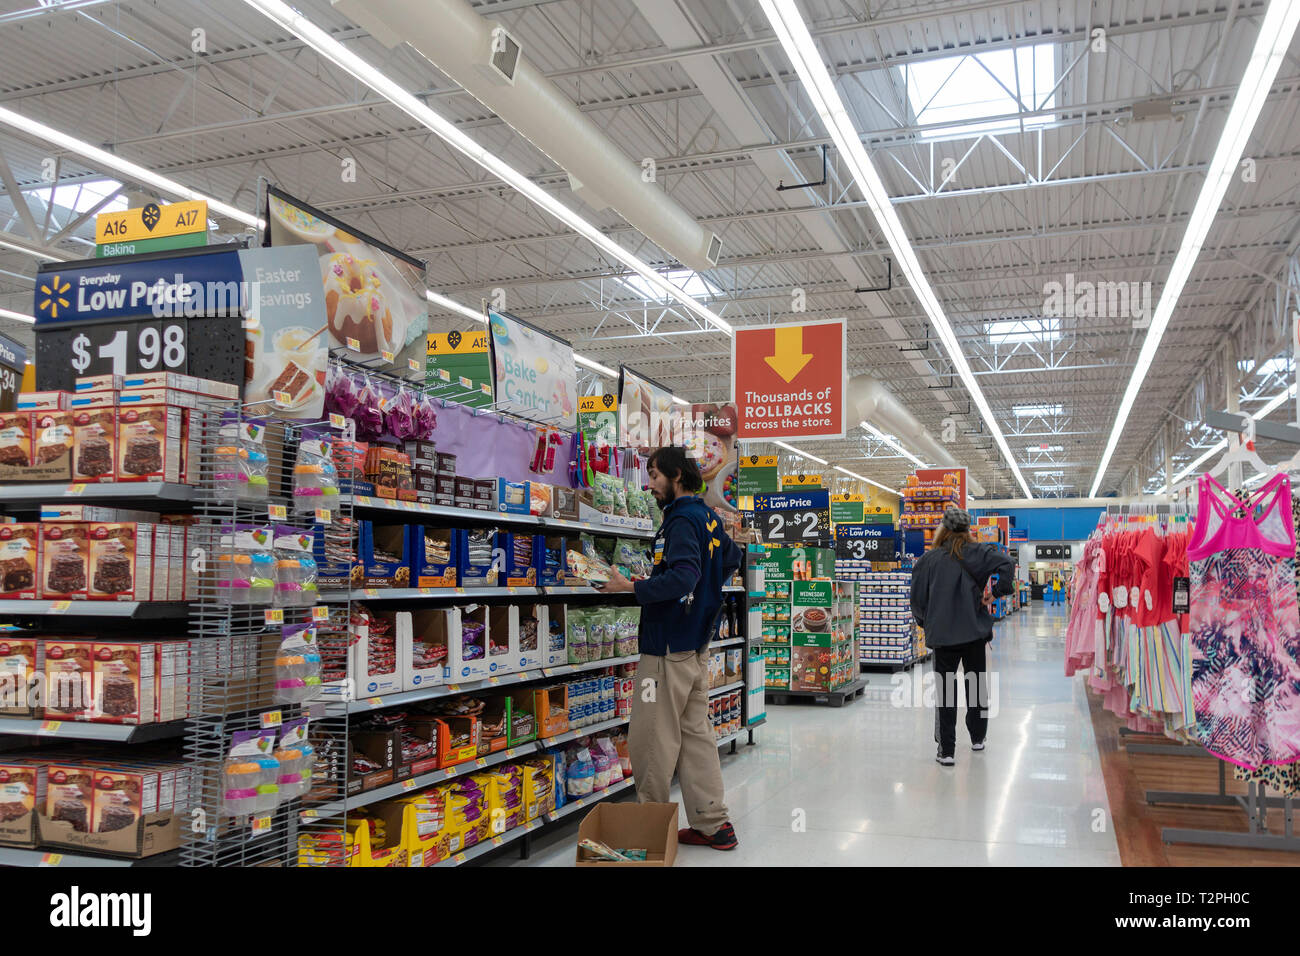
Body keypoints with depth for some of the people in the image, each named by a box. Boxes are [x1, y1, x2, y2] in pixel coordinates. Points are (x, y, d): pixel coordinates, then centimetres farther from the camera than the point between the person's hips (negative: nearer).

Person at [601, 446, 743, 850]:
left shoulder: (681, 521, -16)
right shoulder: (708, 517, 13)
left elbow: (681, 577, -30)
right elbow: (731, 557, 30)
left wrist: (632, 587, -22)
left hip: (668, 648, -10)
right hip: (697, 642, 10)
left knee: (651, 741, 0)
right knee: (696, 734, 12)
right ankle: (712, 824, 16)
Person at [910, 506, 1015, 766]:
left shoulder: (929, 559, -2)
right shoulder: (977, 552, -1)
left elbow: (918, 597, -1)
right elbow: (1006, 564, -16)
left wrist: (926, 622, 16)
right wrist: (995, 593, -5)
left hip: (943, 634, -1)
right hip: (975, 631, 1)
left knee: (945, 691, 3)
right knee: (977, 685, 18)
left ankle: (946, 750, 2)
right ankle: (977, 738, 32)